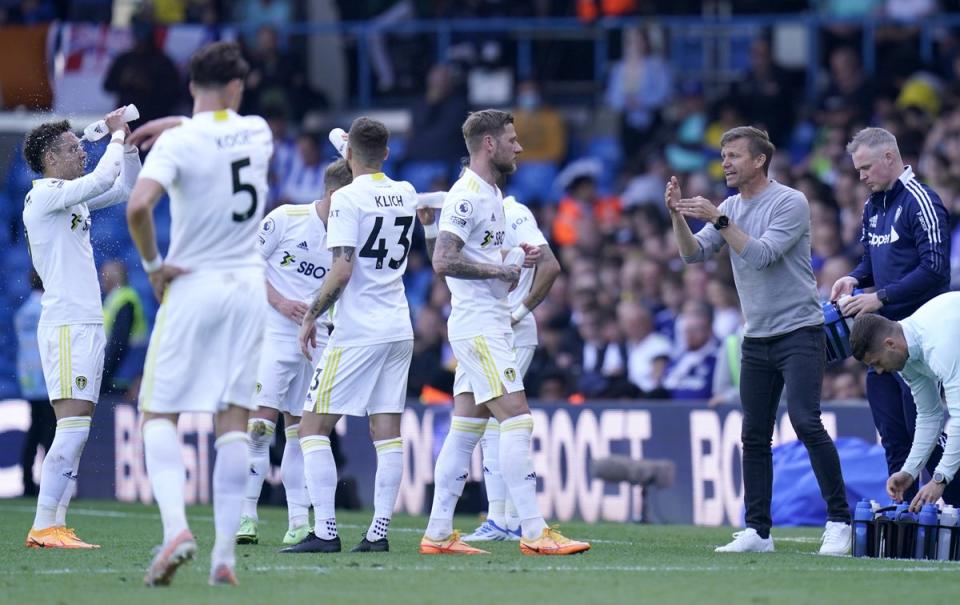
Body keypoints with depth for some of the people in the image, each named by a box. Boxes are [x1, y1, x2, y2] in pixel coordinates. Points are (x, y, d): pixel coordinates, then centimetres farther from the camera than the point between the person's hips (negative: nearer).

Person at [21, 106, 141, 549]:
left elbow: (125, 187, 28)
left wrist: (126, 139, 15)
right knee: (73, 427, -15)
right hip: (67, 325, -10)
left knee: (75, 433, 6)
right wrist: (118, 138, -2)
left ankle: (54, 525, 5)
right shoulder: (45, 195, -9)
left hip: (87, 325, 10)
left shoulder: (74, 197, 18)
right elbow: (103, 179, -19)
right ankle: (44, 527, -16)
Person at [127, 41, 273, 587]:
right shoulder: (258, 132, 3)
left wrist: (152, 264, -12)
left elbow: (139, 206, -26)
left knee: (159, 414, 4)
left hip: (192, 287, -4)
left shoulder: (178, 141, -12)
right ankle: (226, 553, -2)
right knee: (234, 423, 4)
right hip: (249, 286, 4)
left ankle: (176, 526, -18)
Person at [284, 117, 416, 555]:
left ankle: (325, 532, -10)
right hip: (399, 329, 7)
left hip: (356, 333, -7)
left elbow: (341, 271, -17)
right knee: (387, 432, 5)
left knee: (313, 427, -1)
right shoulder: (405, 194, 8)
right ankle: (378, 532, 2)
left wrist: (311, 316, -7)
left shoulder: (347, 199, -12)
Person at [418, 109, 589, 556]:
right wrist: (499, 270, -16)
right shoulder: (467, 196, -14)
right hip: (478, 325, -10)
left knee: (465, 430, 9)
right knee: (517, 421, -13)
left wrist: (517, 257, 10)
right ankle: (534, 532, -14)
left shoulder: (491, 194, 17)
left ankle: (438, 534, 10)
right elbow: (443, 261, -23)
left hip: (491, 324, 10)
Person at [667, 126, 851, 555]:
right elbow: (694, 254, 3)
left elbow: (761, 255, -21)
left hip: (799, 332, -7)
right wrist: (678, 215, -12)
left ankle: (839, 520, -12)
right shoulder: (728, 209, 11)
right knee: (754, 436, 5)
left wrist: (718, 219, -23)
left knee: (806, 422, -18)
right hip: (756, 339, 7)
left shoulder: (790, 203, -10)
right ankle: (757, 531, 10)